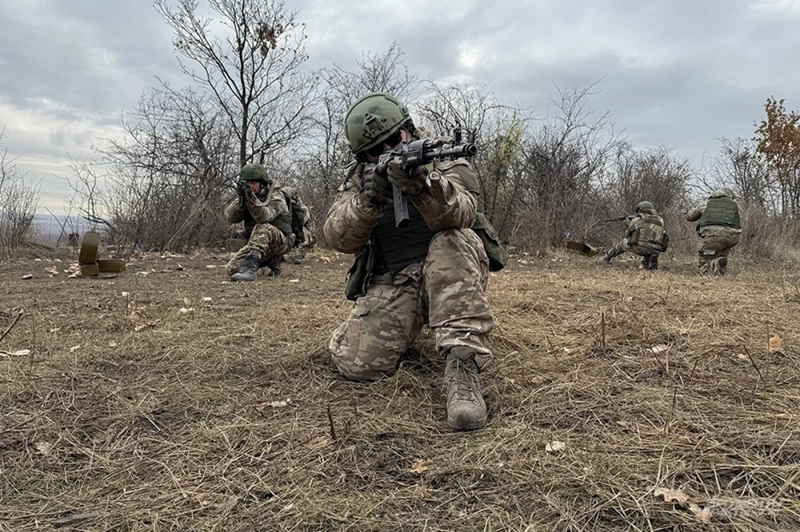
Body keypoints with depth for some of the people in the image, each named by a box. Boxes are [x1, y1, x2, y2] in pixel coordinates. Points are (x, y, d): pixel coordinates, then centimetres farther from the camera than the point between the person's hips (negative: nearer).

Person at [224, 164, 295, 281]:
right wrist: (241, 199, -26)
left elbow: (264, 216, -33)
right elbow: (230, 217, -10)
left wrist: (251, 197, -45)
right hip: (257, 242, 7)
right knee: (232, 268, -9)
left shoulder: (276, 196, -15)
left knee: (262, 228, -38)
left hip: (280, 241, -6)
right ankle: (271, 260, 8)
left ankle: (250, 269, -42)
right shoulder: (246, 195, 3)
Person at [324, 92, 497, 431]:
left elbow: (460, 213, -23)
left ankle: (463, 367, -37)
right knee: (356, 363, -20)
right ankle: (407, 330, 15)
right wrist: (368, 199, -28)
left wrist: (423, 187, -44)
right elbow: (338, 238, -8)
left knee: (453, 241, -34)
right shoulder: (360, 178, 9)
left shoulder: (445, 161, 1)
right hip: (390, 285, 2)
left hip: (451, 277, -2)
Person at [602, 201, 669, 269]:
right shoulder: (660, 220, 19)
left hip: (640, 248, -2)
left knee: (623, 243, 27)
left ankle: (608, 256, 45)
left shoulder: (636, 220, 8)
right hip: (654, 251, 2)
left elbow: (627, 236, 21)